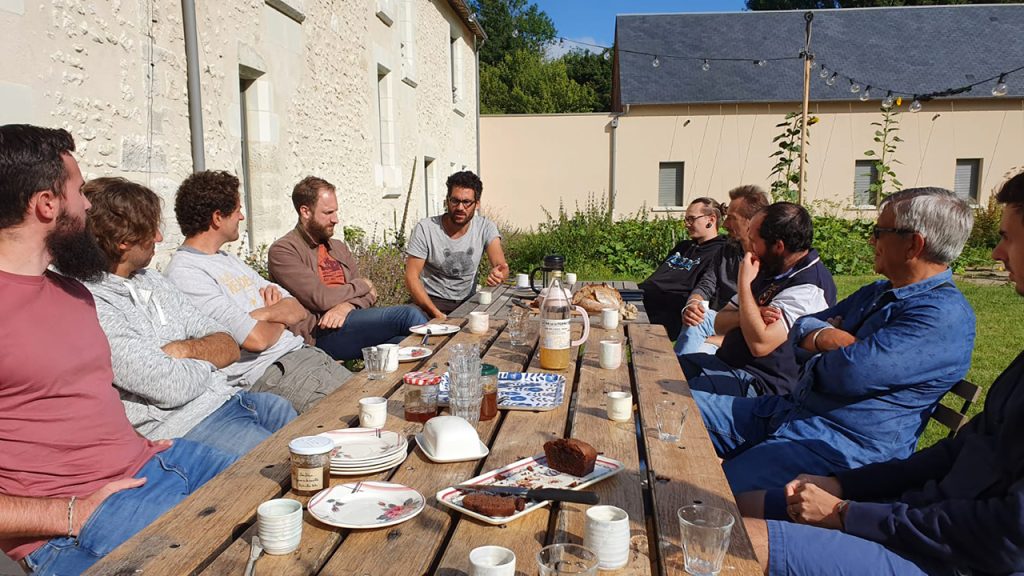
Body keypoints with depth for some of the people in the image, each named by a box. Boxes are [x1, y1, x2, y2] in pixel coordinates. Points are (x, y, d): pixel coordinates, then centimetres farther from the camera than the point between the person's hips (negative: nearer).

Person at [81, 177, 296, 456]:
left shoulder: (153, 281, 15)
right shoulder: (90, 305, -13)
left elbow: (230, 347, 13)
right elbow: (172, 387, -18)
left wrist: (185, 349, -8)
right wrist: (209, 357, 2)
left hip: (228, 397, 8)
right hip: (183, 426, -8)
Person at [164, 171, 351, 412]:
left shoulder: (230, 259, 19)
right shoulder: (184, 273, -10)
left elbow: (302, 314, 15)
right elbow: (256, 339, -18)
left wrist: (266, 314, -8)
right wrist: (284, 320, 4)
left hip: (305, 353, 9)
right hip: (268, 373, -9)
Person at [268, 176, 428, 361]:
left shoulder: (339, 247, 22)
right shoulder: (282, 251, -1)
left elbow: (370, 293, 14)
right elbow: (320, 299, -14)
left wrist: (348, 305, -9)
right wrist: (360, 285, 2)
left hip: (352, 321, 6)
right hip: (323, 333, -6)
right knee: (409, 315, -21)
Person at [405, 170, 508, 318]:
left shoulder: (485, 228, -5)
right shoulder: (424, 228, -11)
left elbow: (502, 266, -15)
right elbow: (411, 277, -12)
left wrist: (498, 274, -42)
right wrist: (436, 313, -24)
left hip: (467, 302, 2)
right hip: (431, 301, -2)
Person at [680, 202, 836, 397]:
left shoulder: (810, 287, -16)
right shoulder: (770, 270, 13)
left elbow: (760, 344, -27)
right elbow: (720, 324, 14)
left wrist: (744, 282, -16)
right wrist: (752, 315, -10)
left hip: (759, 382, -9)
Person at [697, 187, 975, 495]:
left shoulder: (946, 316, -15)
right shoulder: (877, 292, 17)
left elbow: (852, 373, -26)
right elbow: (801, 329, 15)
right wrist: (825, 336, -9)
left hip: (844, 446, -9)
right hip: (792, 410, 10)